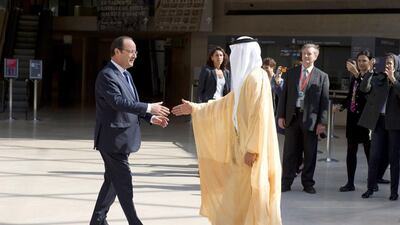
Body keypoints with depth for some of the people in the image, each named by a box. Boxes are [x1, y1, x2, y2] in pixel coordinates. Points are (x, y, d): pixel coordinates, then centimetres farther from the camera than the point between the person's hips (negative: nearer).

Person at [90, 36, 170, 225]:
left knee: (113, 180, 16)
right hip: (113, 139, -10)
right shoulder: (106, 75, -17)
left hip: (122, 138, 10)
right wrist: (148, 108, -29)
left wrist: (151, 117, 6)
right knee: (124, 182, -5)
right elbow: (118, 102, -30)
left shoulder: (125, 74, 14)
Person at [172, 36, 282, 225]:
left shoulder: (257, 77, -15)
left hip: (253, 152, -9)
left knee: (249, 204, -3)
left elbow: (259, 115, -22)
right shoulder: (244, 79, 15)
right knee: (239, 203, 14)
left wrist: (252, 149, -24)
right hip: (244, 149, 9)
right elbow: (223, 105, 24)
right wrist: (194, 109, 26)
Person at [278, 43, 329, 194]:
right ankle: (286, 182, 12)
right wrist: (281, 116, 0)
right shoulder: (291, 73, 8)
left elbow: (324, 101, -1)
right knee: (290, 152, 5)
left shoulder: (322, 77, 2)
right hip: (292, 117, 1)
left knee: (310, 153, 5)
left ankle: (308, 183, 16)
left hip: (311, 119, -1)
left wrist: (322, 122, -8)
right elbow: (284, 95, 8)